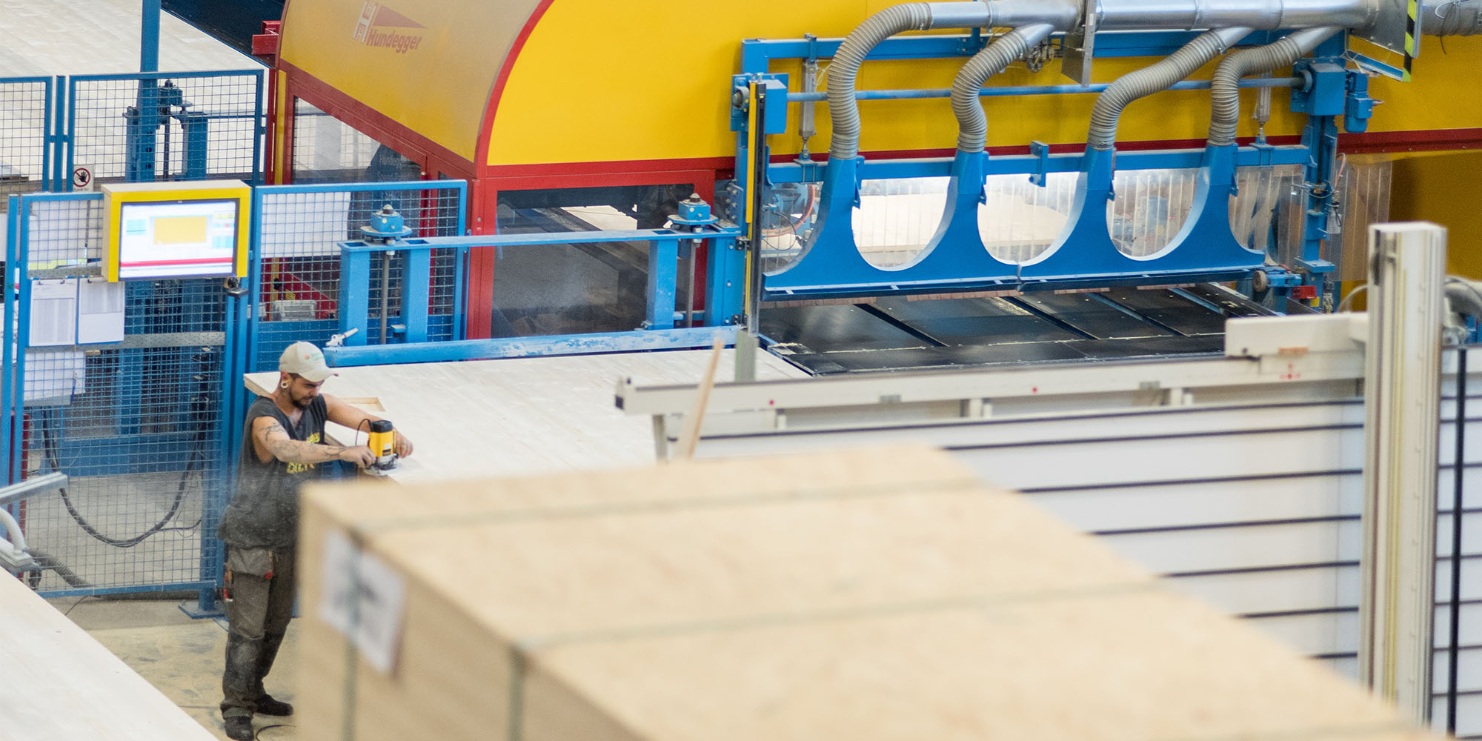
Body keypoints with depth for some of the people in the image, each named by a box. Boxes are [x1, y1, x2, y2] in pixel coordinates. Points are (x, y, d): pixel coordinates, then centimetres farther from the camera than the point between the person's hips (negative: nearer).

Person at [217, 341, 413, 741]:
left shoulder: (316, 405, -2)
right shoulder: (264, 418, -24)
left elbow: (360, 417, -2)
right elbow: (285, 448, -44)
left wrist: (391, 434, -25)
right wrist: (343, 452, -50)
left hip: (290, 538, 8)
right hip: (253, 539, -8)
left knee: (276, 625, 18)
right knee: (247, 628, -4)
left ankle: (252, 692, 34)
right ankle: (236, 708, 4)